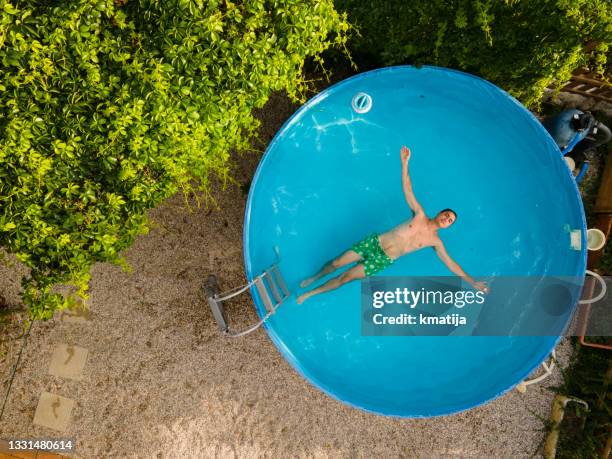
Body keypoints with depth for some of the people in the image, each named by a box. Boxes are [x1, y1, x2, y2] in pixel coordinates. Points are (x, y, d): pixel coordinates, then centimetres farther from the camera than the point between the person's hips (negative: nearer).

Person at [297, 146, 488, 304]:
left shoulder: (435, 241, 2)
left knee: (345, 277, -9)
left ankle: (309, 294, 6)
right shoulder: (420, 215, 2)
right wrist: (404, 162, -12)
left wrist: (473, 283, -1)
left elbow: (450, 263, 4)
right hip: (375, 242, 1)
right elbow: (407, 189, -2)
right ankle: (315, 277, 28)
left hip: (384, 260, -1)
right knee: (335, 264, -3)